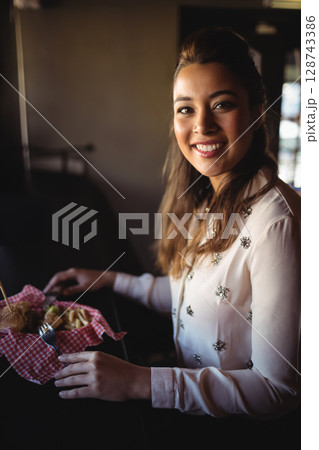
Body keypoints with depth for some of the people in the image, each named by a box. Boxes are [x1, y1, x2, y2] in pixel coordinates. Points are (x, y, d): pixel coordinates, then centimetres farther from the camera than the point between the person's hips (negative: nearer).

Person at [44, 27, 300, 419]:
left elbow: (279, 390, -22)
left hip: (239, 430, -6)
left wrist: (140, 383, -26)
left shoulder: (275, 221, -26)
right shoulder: (207, 199, 0)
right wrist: (112, 280, 11)